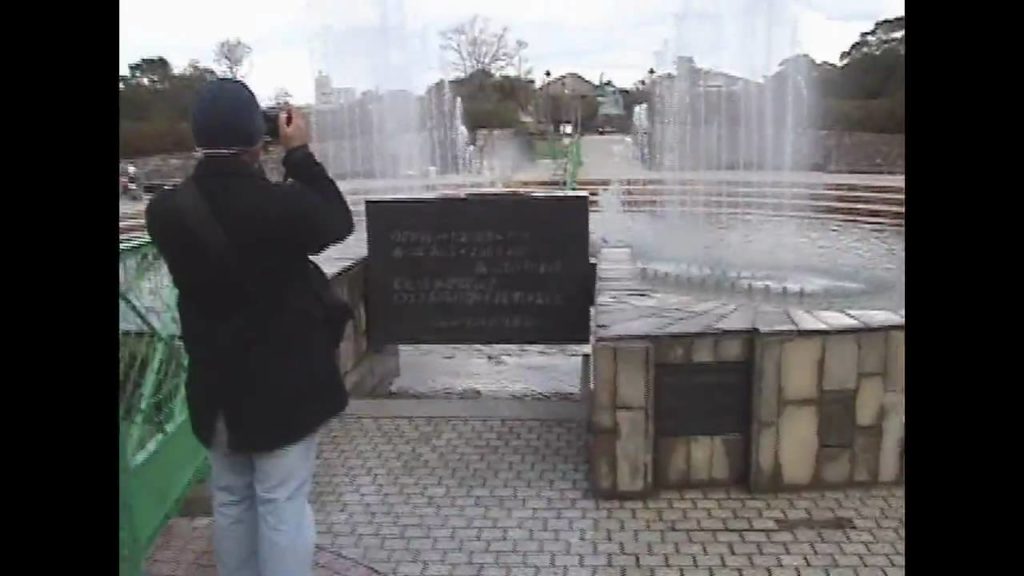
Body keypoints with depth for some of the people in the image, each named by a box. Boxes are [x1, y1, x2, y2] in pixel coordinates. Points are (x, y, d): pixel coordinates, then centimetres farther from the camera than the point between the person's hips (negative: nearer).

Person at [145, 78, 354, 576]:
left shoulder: (166, 210, -11)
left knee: (230, 500, 21)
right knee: (283, 504, 6)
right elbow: (338, 223, -5)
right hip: (282, 383, -5)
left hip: (216, 385, 5)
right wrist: (300, 154, -2)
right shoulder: (280, 203, -24)